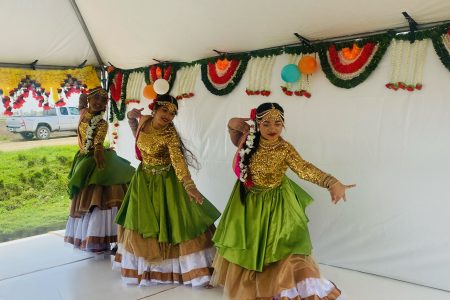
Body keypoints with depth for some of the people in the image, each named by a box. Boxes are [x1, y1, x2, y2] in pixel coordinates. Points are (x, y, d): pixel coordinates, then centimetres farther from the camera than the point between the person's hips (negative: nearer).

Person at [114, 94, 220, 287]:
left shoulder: (170, 134, -23)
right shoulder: (144, 120, -6)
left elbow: (178, 160, -37)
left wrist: (189, 186, -50)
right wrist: (131, 119, 2)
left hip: (165, 182, -5)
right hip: (143, 179, 6)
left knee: (172, 221, -5)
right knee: (141, 224, 12)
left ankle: (194, 268, 6)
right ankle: (142, 267, 29)